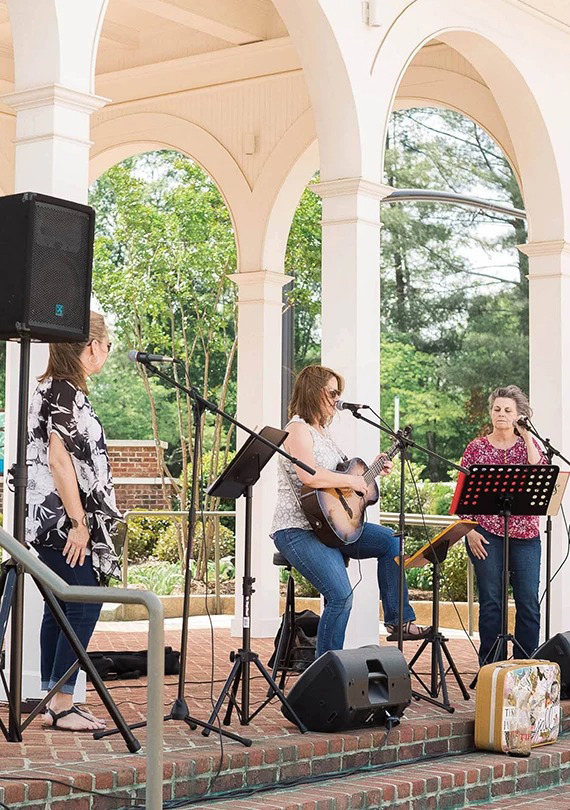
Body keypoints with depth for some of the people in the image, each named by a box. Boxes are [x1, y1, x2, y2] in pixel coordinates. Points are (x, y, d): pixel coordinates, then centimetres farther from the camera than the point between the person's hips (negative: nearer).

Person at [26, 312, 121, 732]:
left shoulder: (54, 388, 17)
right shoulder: (65, 390, -13)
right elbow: (59, 458, -20)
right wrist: (78, 521, -19)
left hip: (53, 522, 10)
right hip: (65, 522, -10)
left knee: (60, 610, 11)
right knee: (84, 608, -8)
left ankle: (52, 702, 15)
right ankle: (62, 704, -5)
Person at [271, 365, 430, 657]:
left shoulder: (322, 430, 17)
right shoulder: (298, 429, -12)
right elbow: (309, 475, -28)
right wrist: (351, 480, -19)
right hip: (297, 530, -10)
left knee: (389, 541, 6)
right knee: (341, 595, -22)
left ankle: (398, 620, 7)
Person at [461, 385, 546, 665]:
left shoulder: (528, 444, 10)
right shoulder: (476, 448, 7)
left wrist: (527, 437, -8)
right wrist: (469, 530, -6)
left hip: (524, 535, 1)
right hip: (487, 535, -1)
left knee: (528, 602, -2)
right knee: (490, 602, 0)